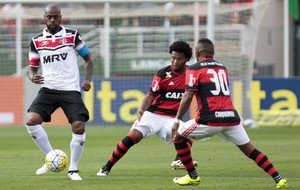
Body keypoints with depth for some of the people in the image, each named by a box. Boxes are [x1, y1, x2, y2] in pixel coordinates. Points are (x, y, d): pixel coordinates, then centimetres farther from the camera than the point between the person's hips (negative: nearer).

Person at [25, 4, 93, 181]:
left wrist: (88, 80, -8)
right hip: (48, 89, 2)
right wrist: (33, 77, -10)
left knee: (79, 127, -16)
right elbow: (32, 68, 14)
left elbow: (88, 60, 9)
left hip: (71, 90, -2)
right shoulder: (36, 41, 8)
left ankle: (73, 169, 5)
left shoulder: (72, 35, 1)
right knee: (31, 121, -20)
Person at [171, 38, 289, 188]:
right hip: (231, 117, 5)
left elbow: (187, 97, -8)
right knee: (250, 150, 11)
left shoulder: (194, 69, 2)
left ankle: (193, 177, 15)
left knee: (178, 136, 15)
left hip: (211, 118, -5)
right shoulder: (222, 68, 20)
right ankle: (279, 180, 0)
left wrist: (177, 121, -6)